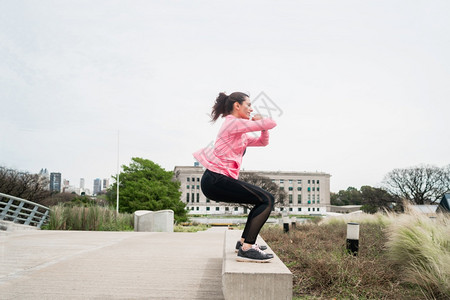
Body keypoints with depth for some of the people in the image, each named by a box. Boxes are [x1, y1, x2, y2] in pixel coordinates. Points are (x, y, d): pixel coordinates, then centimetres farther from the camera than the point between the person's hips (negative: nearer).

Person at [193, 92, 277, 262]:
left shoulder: (240, 133, 24)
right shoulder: (234, 123, -8)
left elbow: (263, 142, 27)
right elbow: (271, 123, -10)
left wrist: (262, 125, 9)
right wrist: (262, 122, 13)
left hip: (218, 180, 10)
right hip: (216, 180, -10)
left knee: (264, 200, 18)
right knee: (267, 200, -13)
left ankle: (244, 241, 24)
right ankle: (246, 249, -18)